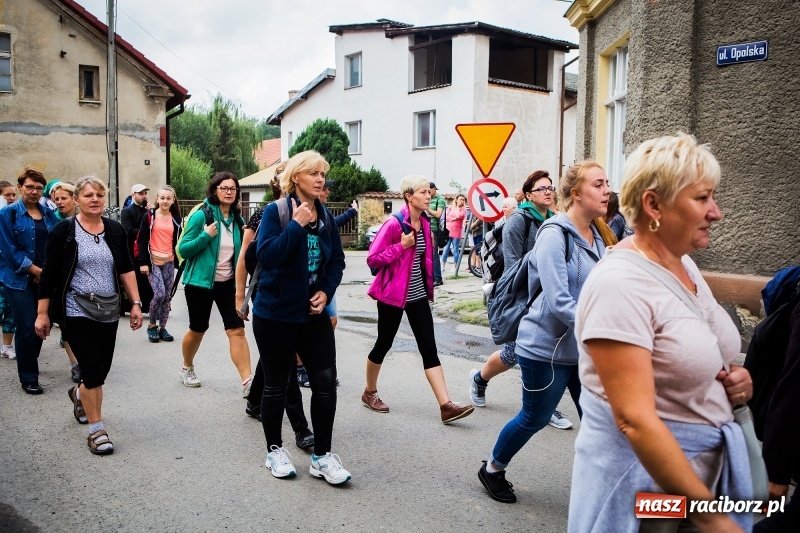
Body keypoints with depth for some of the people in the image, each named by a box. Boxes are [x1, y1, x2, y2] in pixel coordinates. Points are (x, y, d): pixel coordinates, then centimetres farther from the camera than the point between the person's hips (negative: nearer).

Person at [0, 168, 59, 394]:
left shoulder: (48, 214, 9)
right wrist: (36, 270, -14)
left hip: (45, 278, 4)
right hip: (20, 279, -4)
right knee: (27, 328, -5)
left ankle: (29, 365, 31)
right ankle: (28, 378, 8)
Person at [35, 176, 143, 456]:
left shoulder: (115, 229, 5)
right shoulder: (64, 230, -6)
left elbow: (126, 269, 8)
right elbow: (49, 275, -4)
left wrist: (136, 302, 1)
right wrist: (42, 313, -5)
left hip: (108, 312, 4)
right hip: (76, 312, -4)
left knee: (101, 370, 11)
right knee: (93, 370, -8)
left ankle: (79, 394, 46)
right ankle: (96, 430, 8)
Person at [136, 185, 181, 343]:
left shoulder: (176, 219, 9)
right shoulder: (149, 216, -2)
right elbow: (142, 240, -3)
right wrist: (143, 262, -9)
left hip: (169, 262, 4)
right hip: (153, 261, -4)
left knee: (167, 296, 4)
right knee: (159, 294, -14)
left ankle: (162, 327, 17)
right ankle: (152, 325, 7)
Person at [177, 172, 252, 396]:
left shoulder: (236, 219, 4)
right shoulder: (201, 215, -12)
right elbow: (183, 250, -12)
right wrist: (205, 236, -26)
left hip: (228, 283, 4)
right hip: (200, 282, -4)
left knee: (237, 330, -7)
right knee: (198, 329, 11)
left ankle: (247, 382, -9)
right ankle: (187, 368, 38)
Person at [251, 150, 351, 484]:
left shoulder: (326, 216, 5)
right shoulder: (275, 212, -10)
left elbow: (337, 260, 9)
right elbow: (266, 255, -24)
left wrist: (326, 291, -6)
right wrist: (297, 225, -24)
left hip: (314, 314, 5)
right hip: (275, 315, -4)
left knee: (326, 382, 0)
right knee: (276, 385, 10)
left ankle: (322, 456, 15)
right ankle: (275, 450, 29)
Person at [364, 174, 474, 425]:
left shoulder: (424, 222, 6)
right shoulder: (394, 223, -16)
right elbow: (372, 259, -18)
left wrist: (428, 285, 14)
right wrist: (401, 246, -23)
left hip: (418, 294, 6)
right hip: (393, 294, -6)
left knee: (429, 349, 0)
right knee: (384, 344, 9)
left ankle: (446, 405, -3)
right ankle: (370, 392, 32)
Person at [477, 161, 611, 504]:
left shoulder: (598, 236, 5)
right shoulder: (555, 235, -18)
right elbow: (559, 302, -25)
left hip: (585, 348, 7)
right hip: (546, 347, -6)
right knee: (534, 418, 10)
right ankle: (492, 469, 35)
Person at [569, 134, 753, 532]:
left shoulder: (685, 265, 2)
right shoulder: (619, 284, -25)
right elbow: (634, 419, -29)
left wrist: (735, 379, -2)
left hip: (707, 465, 8)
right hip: (645, 473, -7)